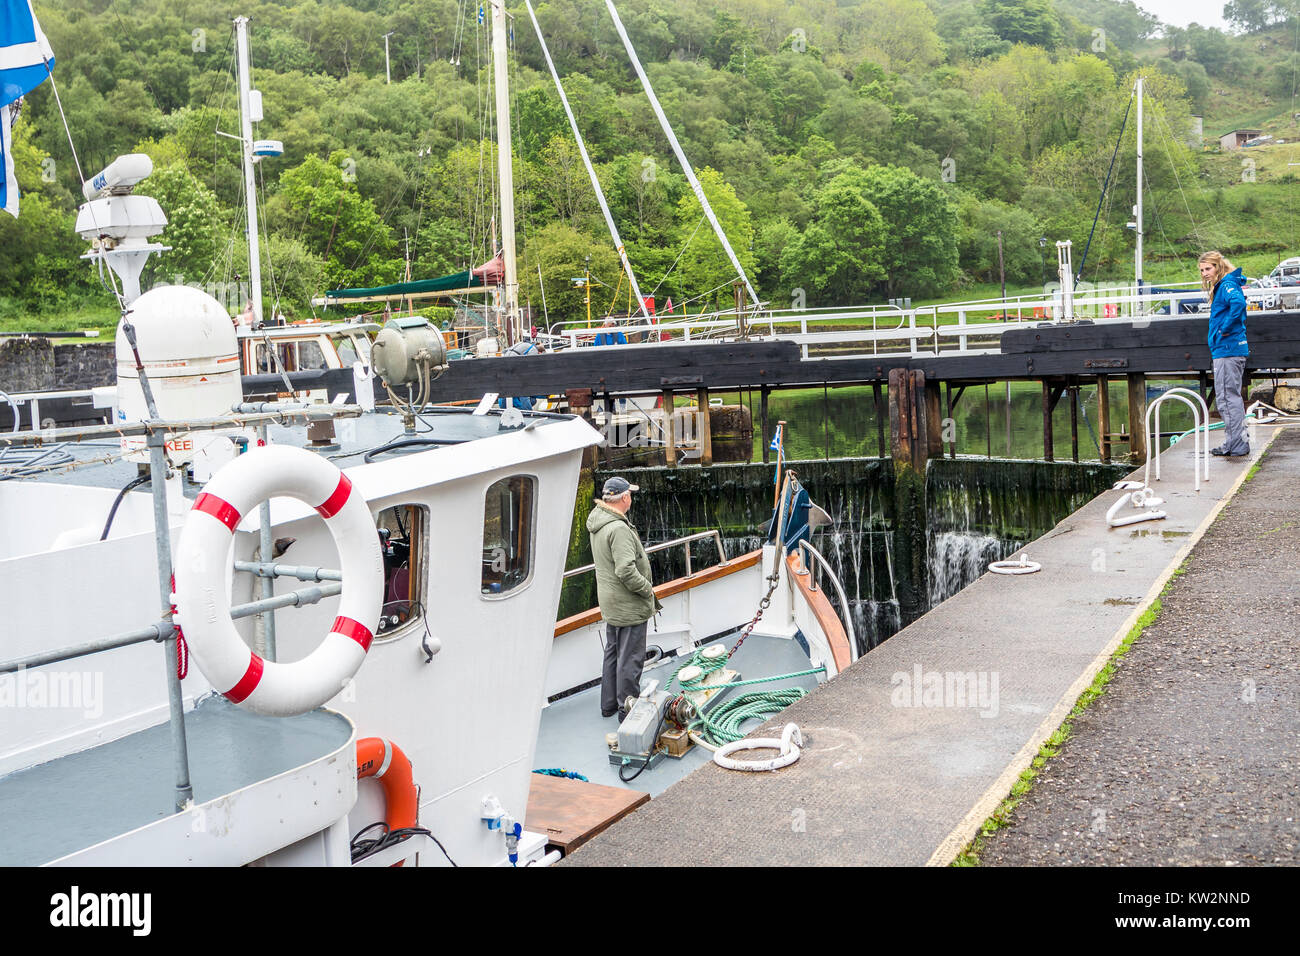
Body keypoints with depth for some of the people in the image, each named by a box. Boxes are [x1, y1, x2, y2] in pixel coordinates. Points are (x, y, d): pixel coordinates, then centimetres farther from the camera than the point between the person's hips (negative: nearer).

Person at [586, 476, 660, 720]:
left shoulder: (597, 520, 3)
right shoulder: (619, 529, -26)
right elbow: (626, 571, -28)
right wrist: (648, 589, -16)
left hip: (611, 603, 10)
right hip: (629, 606, -10)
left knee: (613, 652, 21)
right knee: (630, 658, 0)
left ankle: (609, 704, 32)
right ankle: (627, 710, 8)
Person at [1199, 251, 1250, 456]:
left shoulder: (1227, 285, -12)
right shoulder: (1220, 287, 18)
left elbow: (1238, 303, -32)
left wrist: (1225, 329, -24)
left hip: (1228, 351, -11)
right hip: (1229, 350, 11)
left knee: (1227, 398, -7)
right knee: (1232, 397, 15)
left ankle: (1236, 446, -4)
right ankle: (1238, 444, 21)